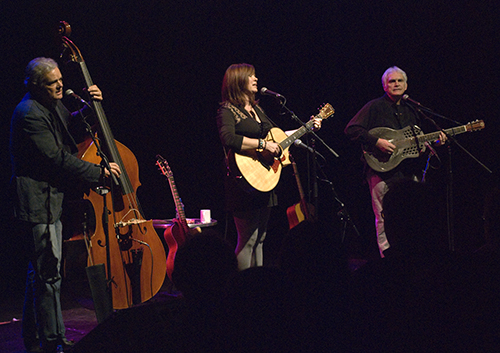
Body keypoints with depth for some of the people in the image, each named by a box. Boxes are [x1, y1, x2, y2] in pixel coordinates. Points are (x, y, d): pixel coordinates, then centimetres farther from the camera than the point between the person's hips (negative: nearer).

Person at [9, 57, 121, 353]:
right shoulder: (30, 114, -19)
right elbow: (56, 159, -22)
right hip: (37, 203, -11)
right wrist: (100, 171, -17)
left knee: (41, 272, 17)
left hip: (51, 200, 11)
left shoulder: (52, 107, 11)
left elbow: (68, 124, 32)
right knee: (49, 274, -7)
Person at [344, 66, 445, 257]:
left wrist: (434, 142, 7)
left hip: (408, 171, 6)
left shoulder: (411, 111, 19)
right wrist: (377, 142, -18)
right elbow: (351, 129, -10)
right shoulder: (374, 107, -1)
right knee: (384, 218, -6)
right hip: (382, 170, -6)